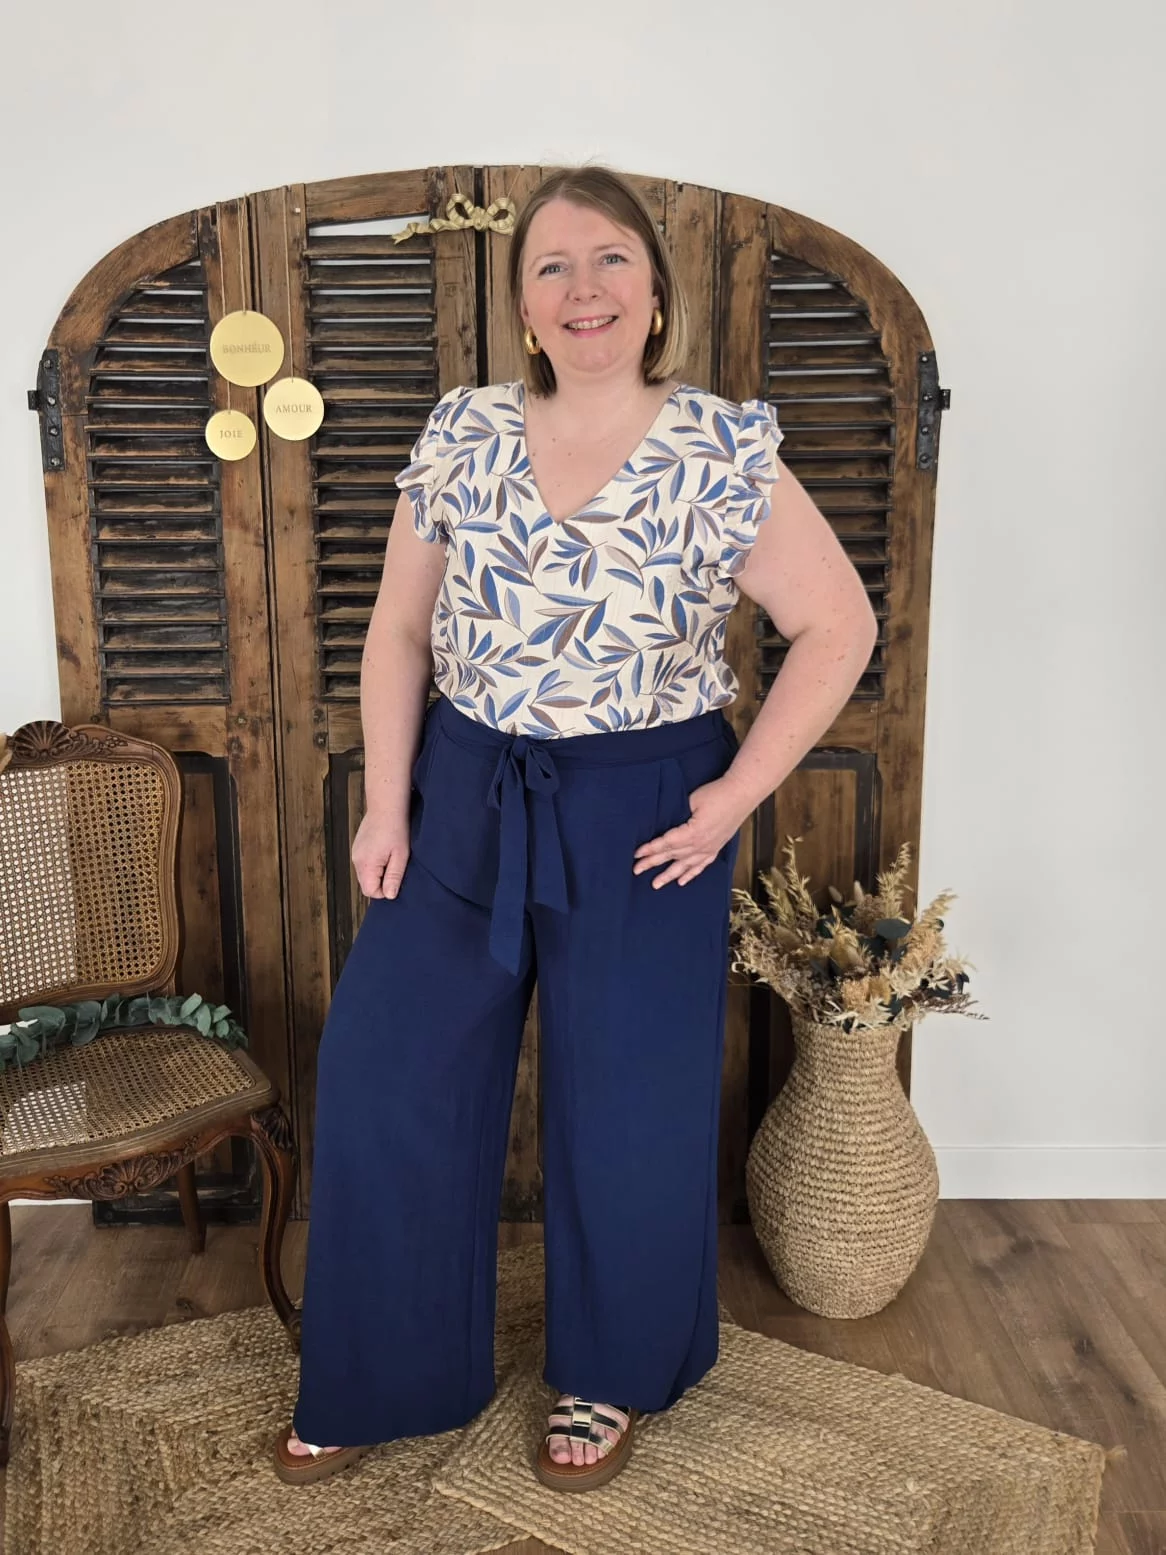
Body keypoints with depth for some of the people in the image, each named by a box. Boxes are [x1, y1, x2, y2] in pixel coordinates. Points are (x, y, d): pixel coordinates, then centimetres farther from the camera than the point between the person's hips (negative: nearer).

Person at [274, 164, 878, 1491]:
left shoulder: (721, 453, -9)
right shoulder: (463, 434, 0)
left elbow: (838, 626, -6)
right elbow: (399, 629, 4)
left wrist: (737, 795, -11)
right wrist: (386, 804, -2)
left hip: (641, 824, -3)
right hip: (463, 800, 4)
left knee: (626, 1111, 10)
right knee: (385, 1082, 9)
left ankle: (611, 1379, 38)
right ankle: (380, 1379, 33)